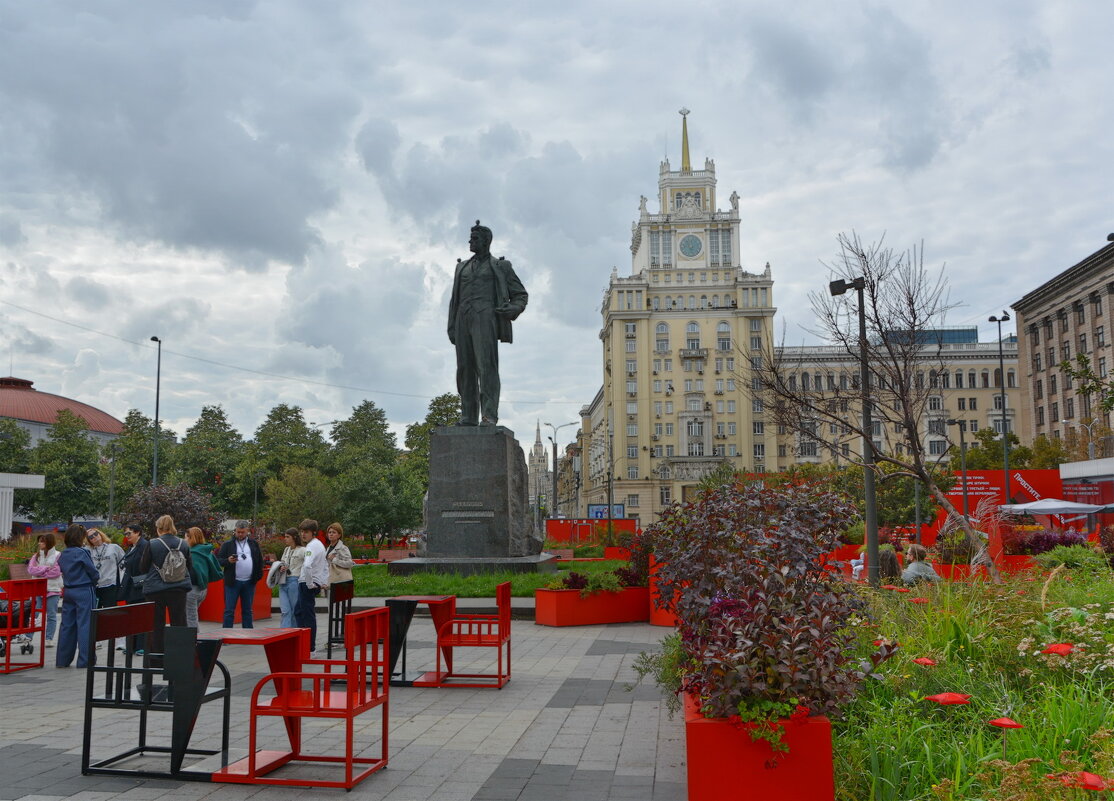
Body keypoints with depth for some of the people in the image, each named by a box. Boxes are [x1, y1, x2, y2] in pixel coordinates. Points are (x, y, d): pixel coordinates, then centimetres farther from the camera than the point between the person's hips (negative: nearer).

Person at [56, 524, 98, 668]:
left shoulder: (63, 555, 7)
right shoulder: (81, 553, -14)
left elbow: (64, 572, 13)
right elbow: (94, 573, -9)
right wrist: (93, 584, 10)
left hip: (68, 591, 7)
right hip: (84, 592, -7)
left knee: (67, 624, 12)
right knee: (84, 625, -3)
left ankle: (62, 660, 17)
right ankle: (84, 660, -1)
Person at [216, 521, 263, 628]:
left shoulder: (254, 544, 11)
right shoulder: (228, 544, 2)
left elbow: (260, 561, 14)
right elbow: (219, 560, -1)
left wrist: (258, 575, 3)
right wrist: (228, 561, -21)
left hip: (249, 583, 3)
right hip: (233, 582, -3)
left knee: (247, 610, 11)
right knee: (229, 610, -2)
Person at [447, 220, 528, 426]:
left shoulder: (500, 266, 14)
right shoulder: (462, 267, 26)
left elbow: (521, 294, 12)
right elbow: (454, 299, 23)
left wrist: (512, 309, -10)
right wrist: (451, 327, 11)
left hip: (485, 317, -5)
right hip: (464, 318, 5)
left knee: (486, 364, -19)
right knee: (465, 368, -2)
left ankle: (489, 416, -27)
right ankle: (468, 417, -1)